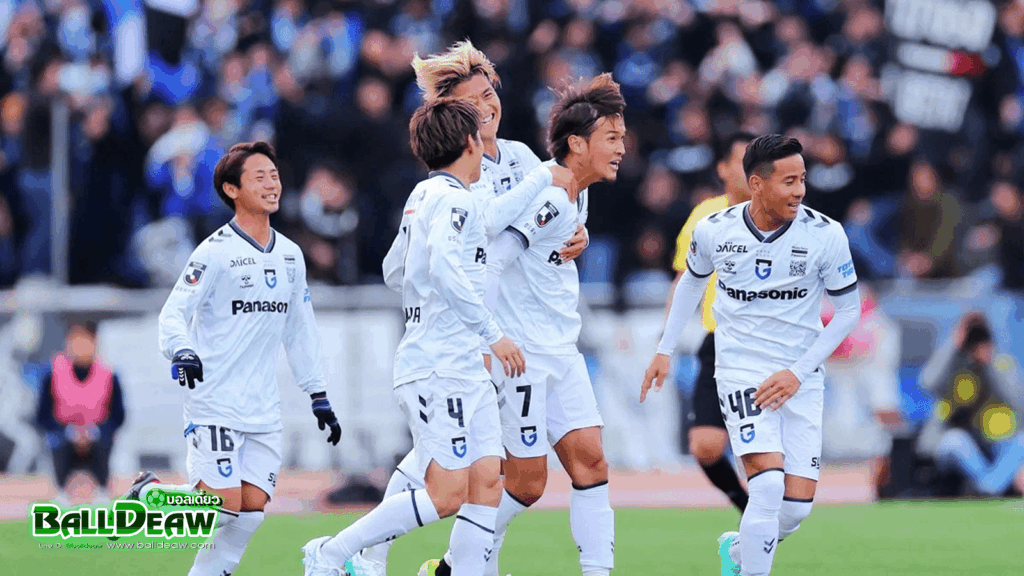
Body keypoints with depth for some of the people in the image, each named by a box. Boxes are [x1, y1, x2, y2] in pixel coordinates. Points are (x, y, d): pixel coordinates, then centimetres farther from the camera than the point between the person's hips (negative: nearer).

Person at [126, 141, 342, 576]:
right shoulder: (215, 252, -8)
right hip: (214, 404, -6)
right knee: (224, 506, -12)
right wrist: (181, 352, -35)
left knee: (252, 508, -4)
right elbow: (173, 314, -14)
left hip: (263, 408, 6)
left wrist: (319, 397, 18)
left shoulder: (290, 255, 12)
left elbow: (300, 332, 20)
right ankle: (149, 494, 12)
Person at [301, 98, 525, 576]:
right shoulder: (454, 198, -11)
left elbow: (394, 271, 28)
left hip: (465, 372, 10)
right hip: (437, 369, -10)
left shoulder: (422, 196, 17)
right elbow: (444, 268, -27)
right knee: (447, 495, -11)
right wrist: (493, 333, -24)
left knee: (487, 482, 1)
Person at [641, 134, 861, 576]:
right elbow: (693, 280, 16)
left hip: (800, 377, 2)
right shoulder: (713, 231, -7)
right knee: (768, 484, -22)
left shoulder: (825, 235, -10)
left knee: (797, 505, -3)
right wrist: (665, 350, 14)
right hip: (741, 369, -1)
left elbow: (848, 309, -1)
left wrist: (798, 371, -9)